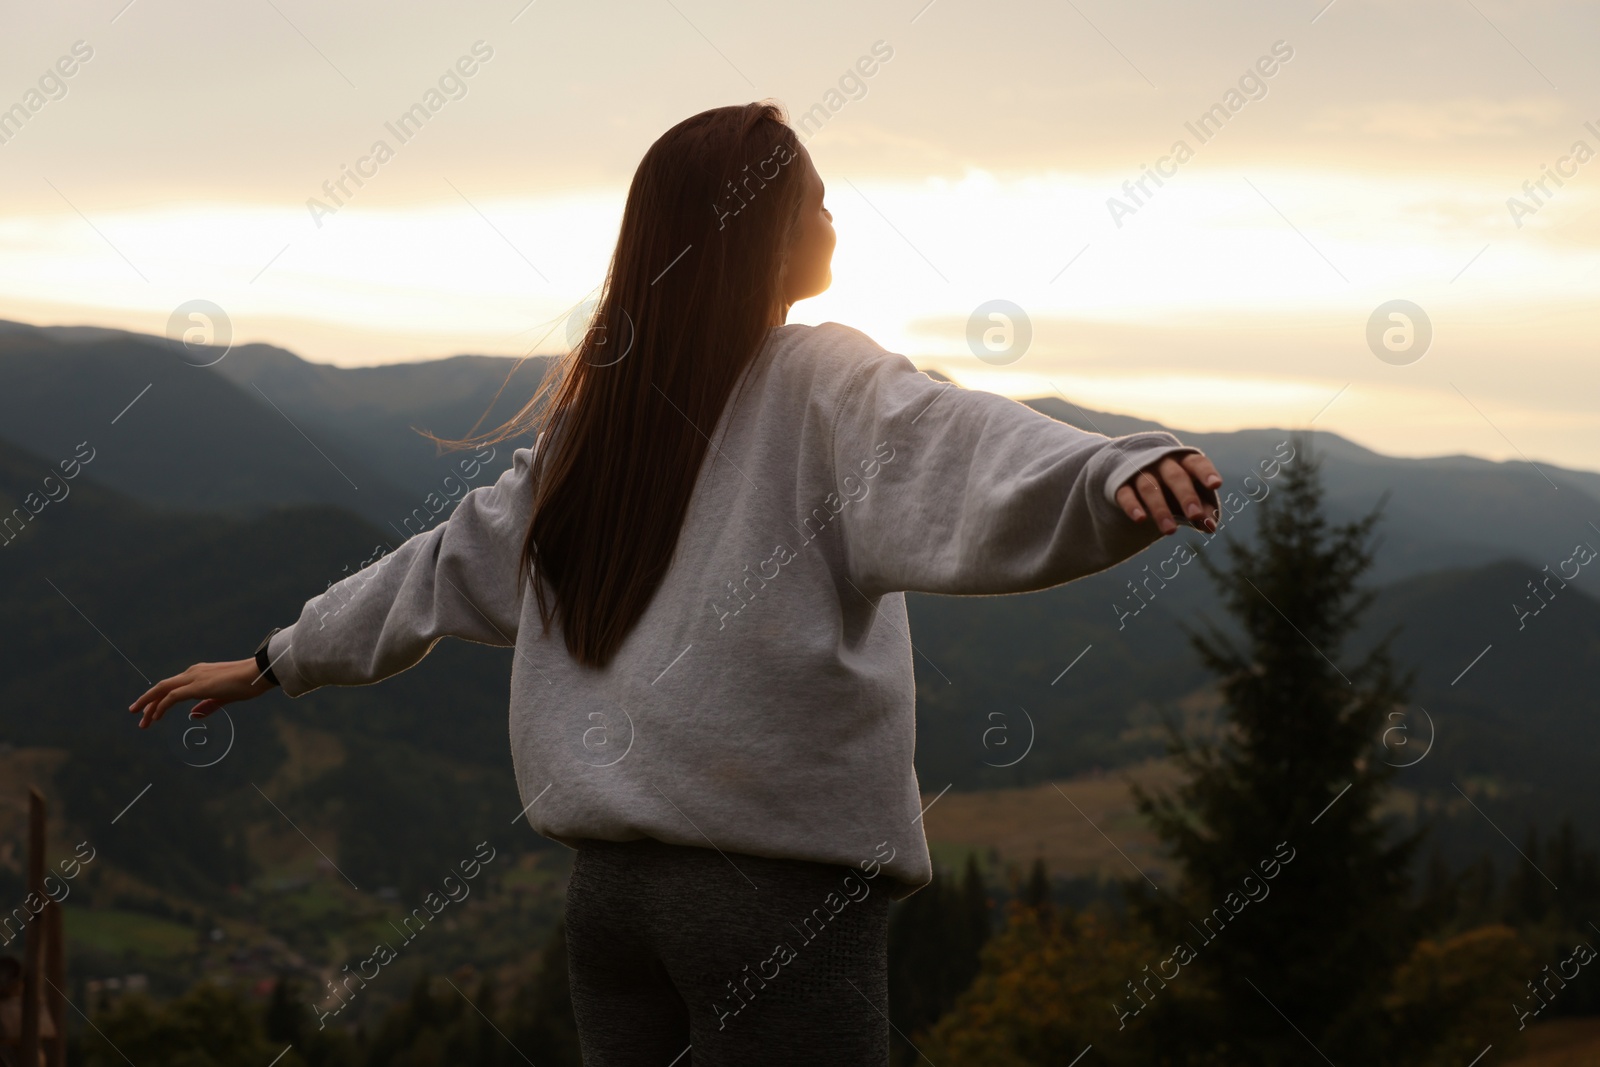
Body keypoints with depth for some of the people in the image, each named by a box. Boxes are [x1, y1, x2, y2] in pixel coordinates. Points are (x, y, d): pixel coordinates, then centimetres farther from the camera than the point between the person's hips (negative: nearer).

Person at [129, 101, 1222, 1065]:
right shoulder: (823, 385, -7)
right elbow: (959, 461, -27)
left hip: (610, 878, 7)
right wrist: (1119, 474, -44)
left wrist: (279, 659, 35)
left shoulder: (595, 407, 12)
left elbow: (460, 563, 21)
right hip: (784, 876, -6)